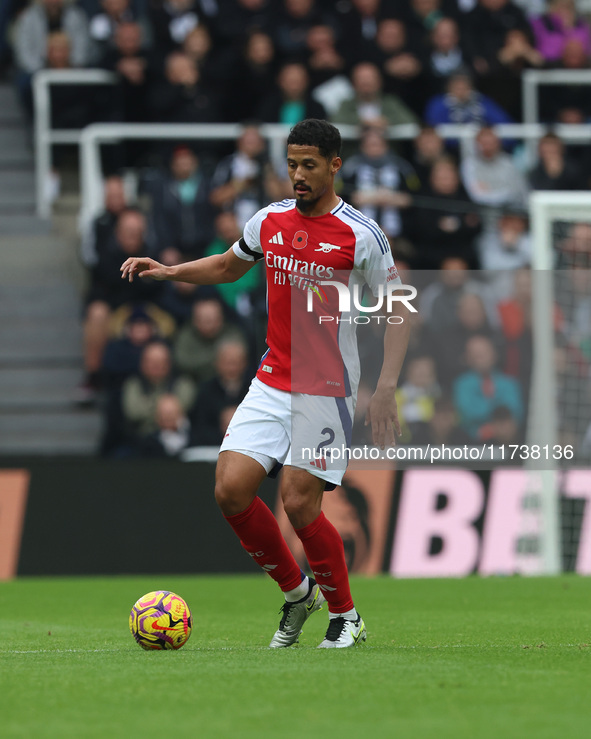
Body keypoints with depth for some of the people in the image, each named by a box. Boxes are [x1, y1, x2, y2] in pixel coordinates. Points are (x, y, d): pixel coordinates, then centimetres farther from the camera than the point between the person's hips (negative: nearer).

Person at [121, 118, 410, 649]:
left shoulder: (361, 235, -9)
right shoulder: (270, 221, 7)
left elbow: (398, 310, -5)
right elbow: (228, 266, 26)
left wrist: (386, 390, -13)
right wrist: (168, 271, 9)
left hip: (327, 388, -5)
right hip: (272, 381, 5)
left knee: (299, 504, -11)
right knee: (231, 490, -7)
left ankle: (346, 616, 10)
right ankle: (297, 592, 14)